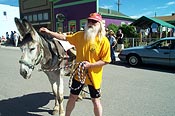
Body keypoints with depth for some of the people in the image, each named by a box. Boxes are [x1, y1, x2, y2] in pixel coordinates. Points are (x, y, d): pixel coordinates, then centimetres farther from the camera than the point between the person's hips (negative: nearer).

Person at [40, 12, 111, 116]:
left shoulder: (104, 41, -14)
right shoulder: (80, 35, -2)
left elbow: (105, 61, -14)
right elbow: (64, 37, 4)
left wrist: (90, 65, -23)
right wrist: (48, 32, 1)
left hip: (93, 77, -4)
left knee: (96, 101, 12)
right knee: (72, 97, 19)